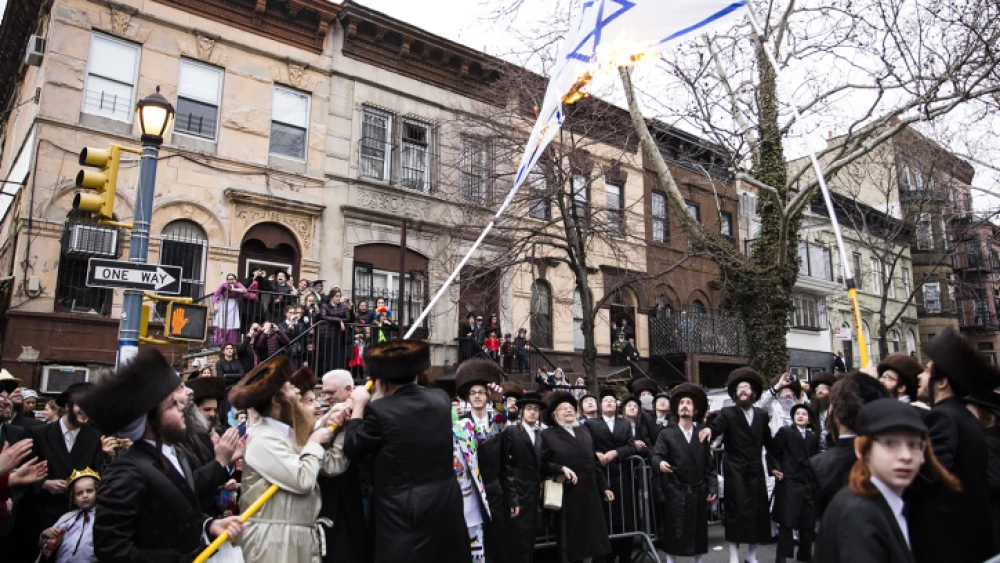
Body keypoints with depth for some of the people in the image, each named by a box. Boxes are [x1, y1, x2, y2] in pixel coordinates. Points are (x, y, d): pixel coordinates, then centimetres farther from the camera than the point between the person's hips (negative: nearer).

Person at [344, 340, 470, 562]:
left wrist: (359, 405, 8)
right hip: (446, 510, 5)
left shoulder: (379, 410, -17)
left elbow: (351, 449, -3)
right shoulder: (441, 399, -1)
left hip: (404, 516, -5)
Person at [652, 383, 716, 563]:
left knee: (698, 530, 10)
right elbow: (656, 455, -11)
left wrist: (712, 487, -1)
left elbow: (709, 464, 6)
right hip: (675, 492, -2)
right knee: (673, 531, 2)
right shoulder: (666, 434, 1)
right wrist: (660, 463, -33)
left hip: (698, 491, 2)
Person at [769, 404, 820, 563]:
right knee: (786, 521, -3)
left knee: (808, 522, 9)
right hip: (788, 482, -4)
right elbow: (771, 452, 0)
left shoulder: (814, 436, 10)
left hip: (809, 483, 4)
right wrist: (775, 469, -8)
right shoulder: (785, 432, -1)